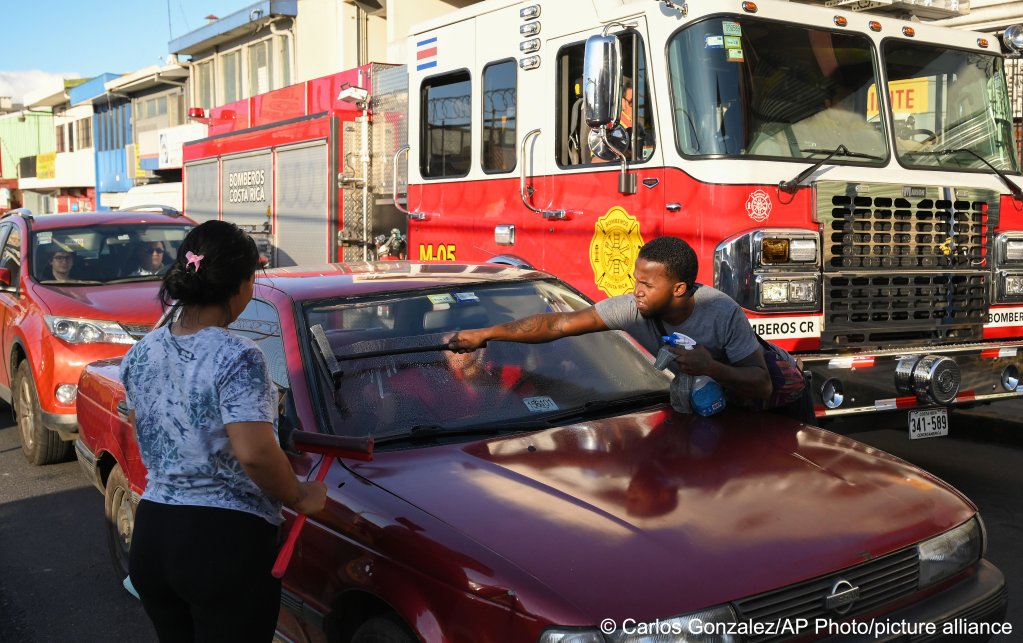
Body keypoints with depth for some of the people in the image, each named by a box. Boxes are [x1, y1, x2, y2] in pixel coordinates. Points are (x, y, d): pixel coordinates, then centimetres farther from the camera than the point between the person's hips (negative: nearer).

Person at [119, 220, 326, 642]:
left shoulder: (141, 354, 5)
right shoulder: (237, 358, -17)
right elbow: (254, 453, -25)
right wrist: (298, 497, -10)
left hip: (149, 538, 7)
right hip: (226, 543, -7)